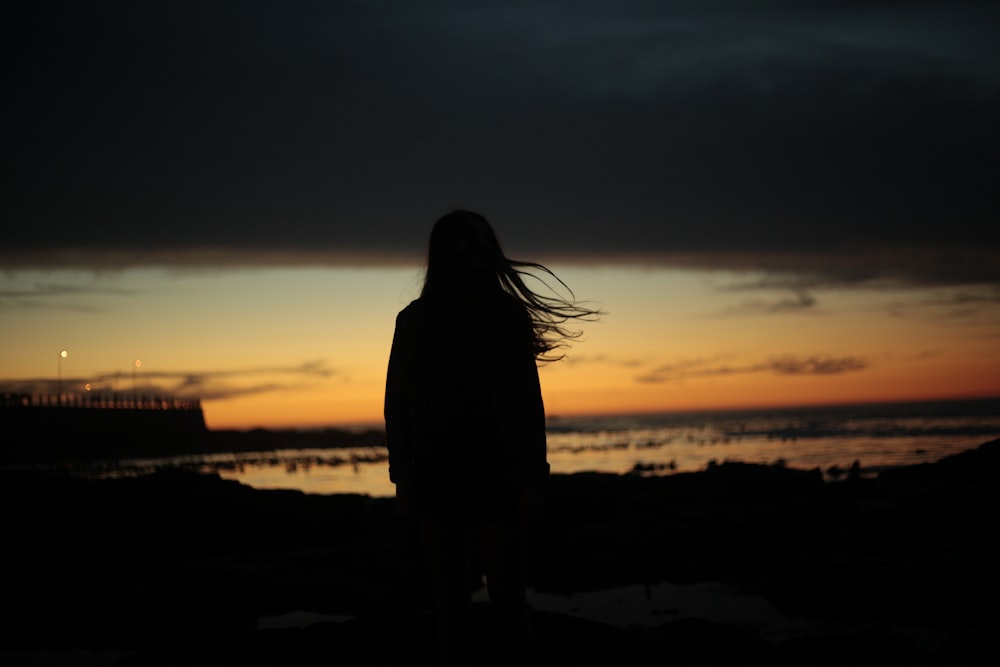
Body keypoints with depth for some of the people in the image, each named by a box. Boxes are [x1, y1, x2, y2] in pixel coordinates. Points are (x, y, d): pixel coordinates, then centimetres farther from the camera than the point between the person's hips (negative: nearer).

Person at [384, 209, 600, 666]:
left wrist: (532, 475, -4)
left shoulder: (509, 315, 2)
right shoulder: (416, 321, 3)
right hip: (436, 473, 1)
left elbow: (528, 401, 2)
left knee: (506, 593, -2)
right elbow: (397, 403, 4)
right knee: (449, 594, 6)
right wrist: (403, 476, -1)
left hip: (496, 472, -1)